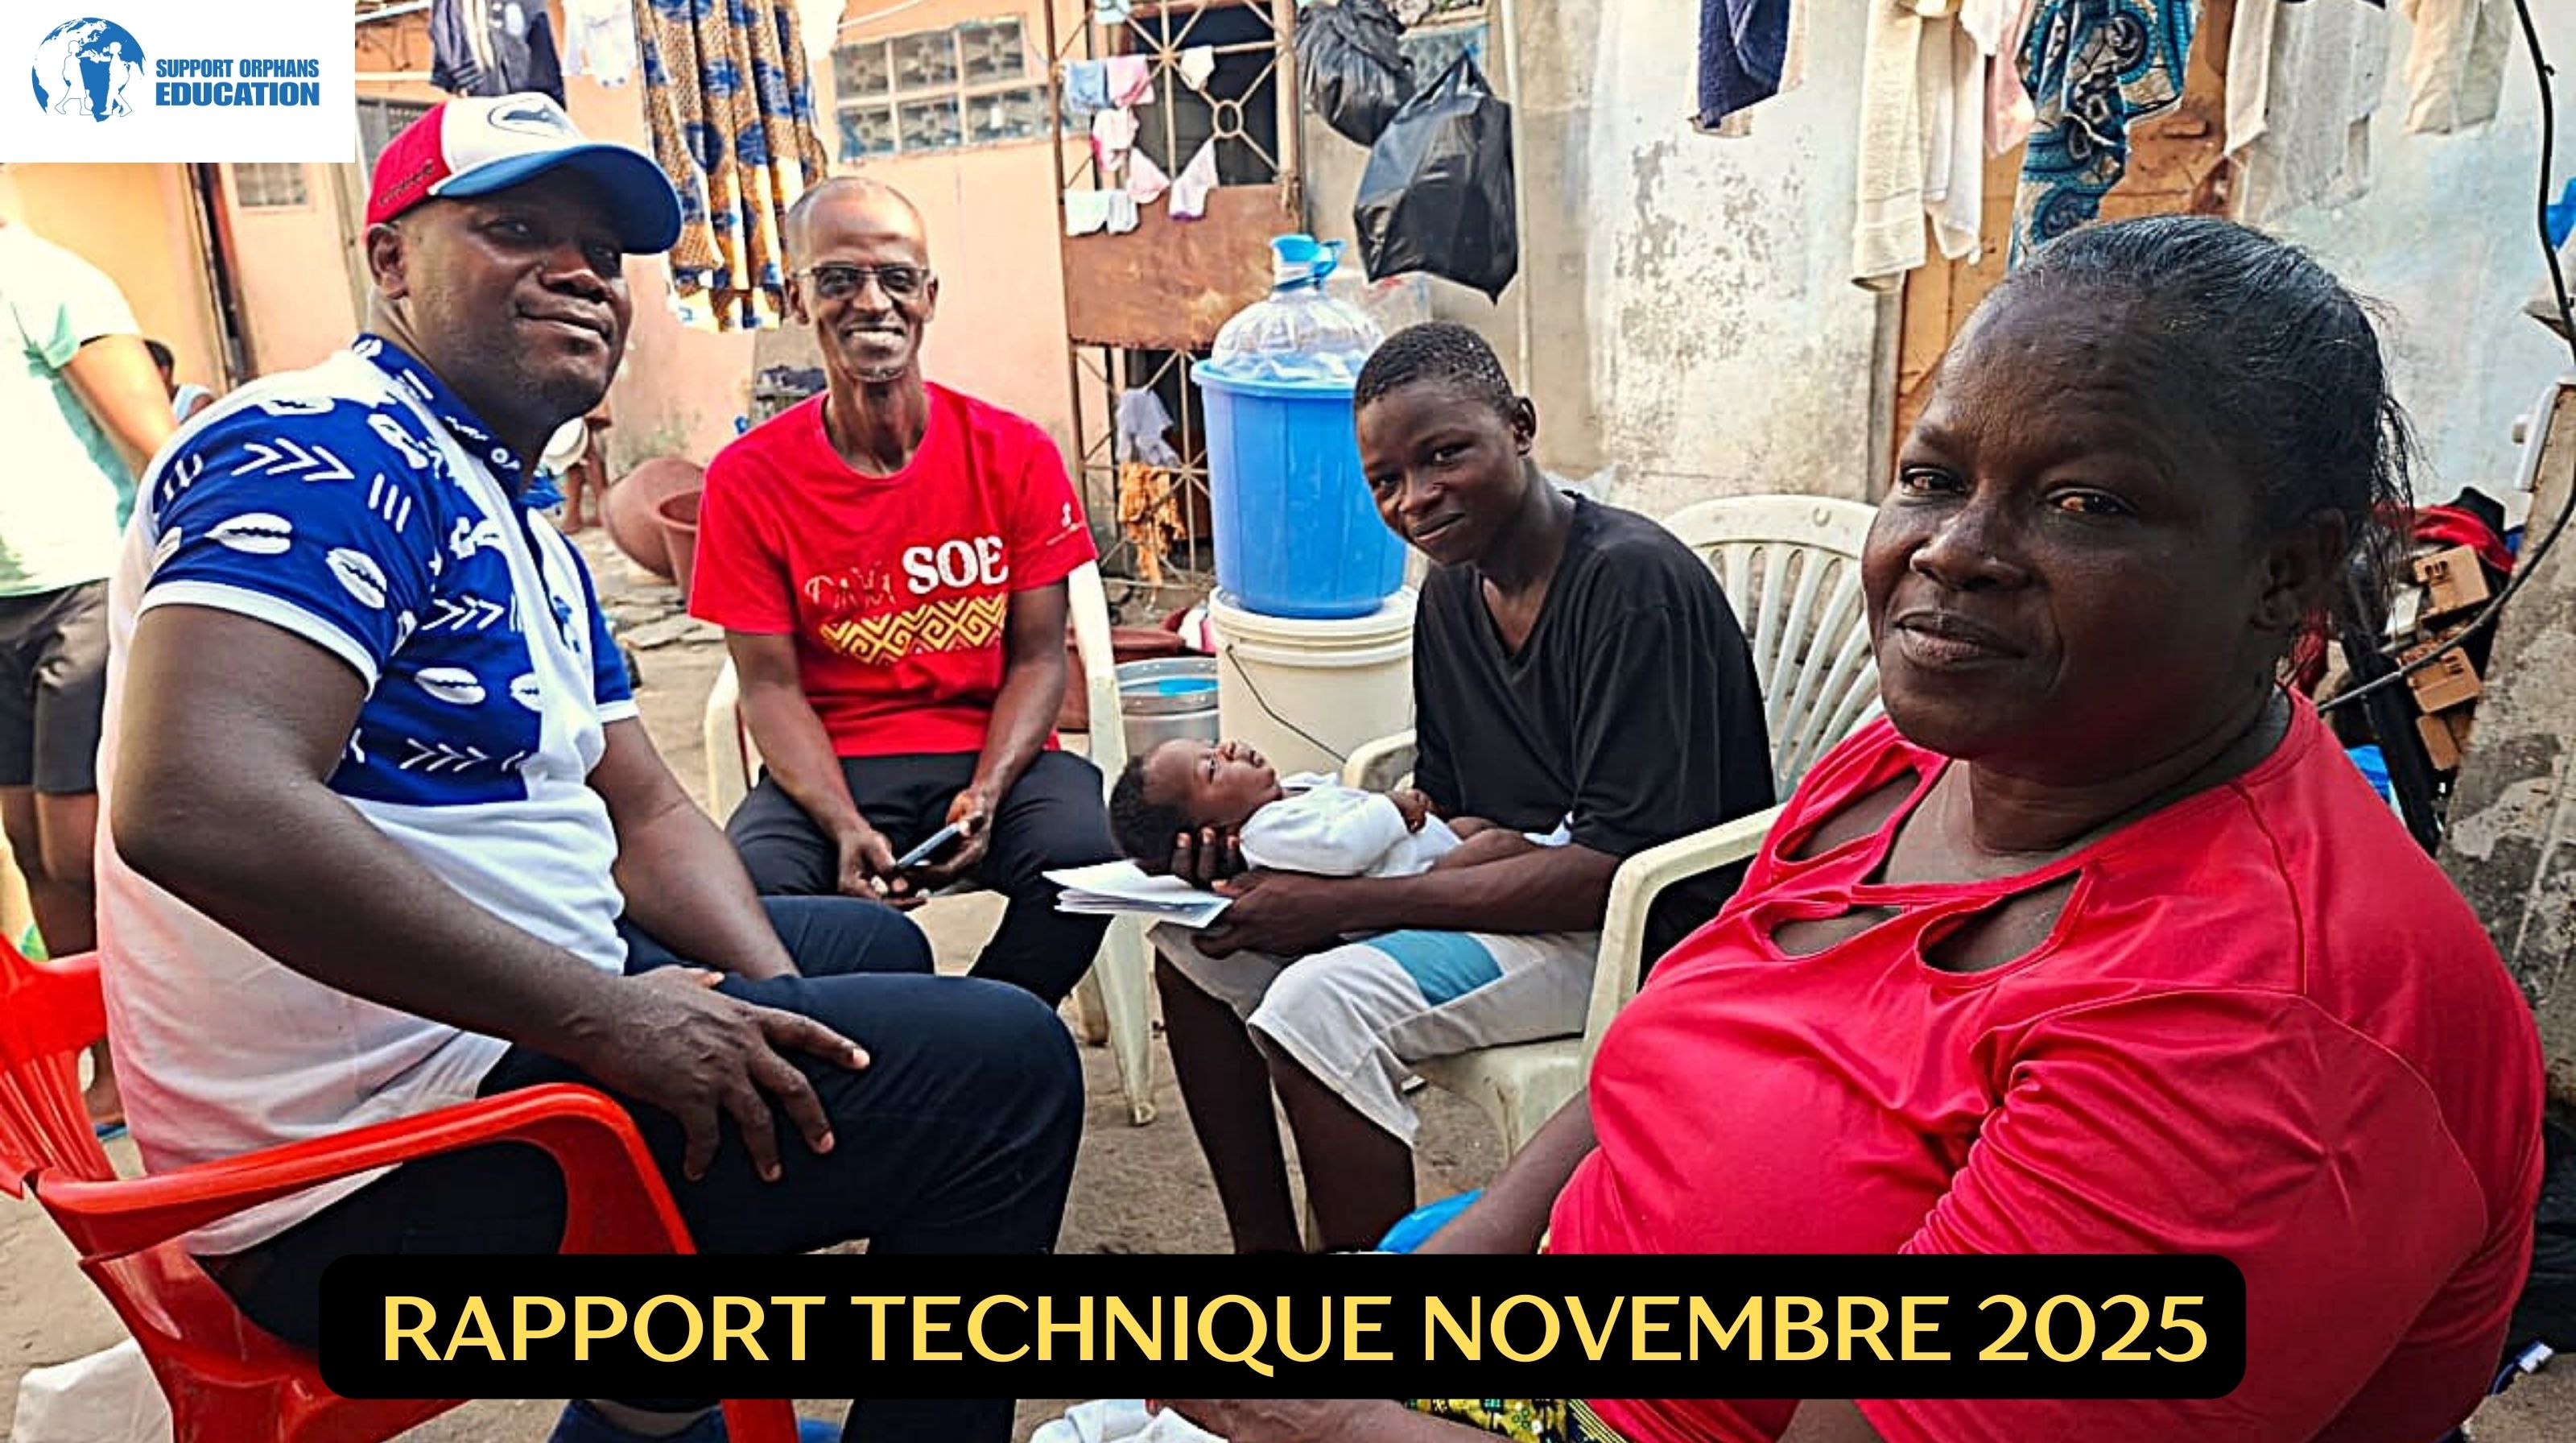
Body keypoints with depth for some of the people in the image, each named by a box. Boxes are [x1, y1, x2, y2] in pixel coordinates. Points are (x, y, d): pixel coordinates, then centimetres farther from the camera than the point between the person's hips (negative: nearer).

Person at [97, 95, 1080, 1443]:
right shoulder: (324, 452, -16)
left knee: (872, 944, 27)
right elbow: (197, 807, -31)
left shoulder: (520, 529, 15)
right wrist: (606, 1015, -27)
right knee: (1003, 1059, -15)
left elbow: (646, 813, 14)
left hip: (518, 1020, 10)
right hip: (379, 1161, -10)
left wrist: (782, 1018, -1)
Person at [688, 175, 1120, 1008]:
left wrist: (985, 795, -17)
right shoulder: (748, 479, -2)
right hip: (832, 767, 0)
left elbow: (1037, 657, 0)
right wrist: (846, 827, -19)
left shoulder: (1015, 456, -1)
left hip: (993, 751, 1)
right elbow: (770, 686, -3)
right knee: (750, 885, -30)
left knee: (1084, 859, -29)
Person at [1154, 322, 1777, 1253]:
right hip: (1509, 883, 9)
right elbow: (1443, 811, 10)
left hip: (1642, 927, -9)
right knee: (1200, 944, 2)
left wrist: (1341, 906, -24)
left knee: (1322, 1003, -28)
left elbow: (1620, 864, -25)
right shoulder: (1452, 592, 5)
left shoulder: (1630, 581, -21)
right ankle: (1262, 1245, 13)